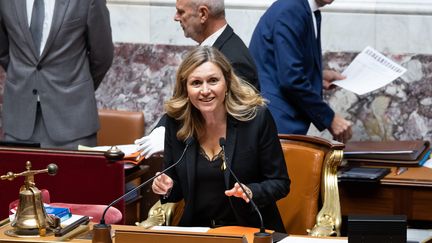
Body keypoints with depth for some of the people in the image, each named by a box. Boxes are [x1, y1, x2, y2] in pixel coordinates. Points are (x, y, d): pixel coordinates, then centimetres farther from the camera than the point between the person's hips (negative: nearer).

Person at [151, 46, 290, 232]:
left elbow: (280, 183, -3)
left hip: (251, 231, -1)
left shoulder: (257, 118, -8)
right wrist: (167, 188, -10)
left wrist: (250, 193, -22)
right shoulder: (175, 122, 1)